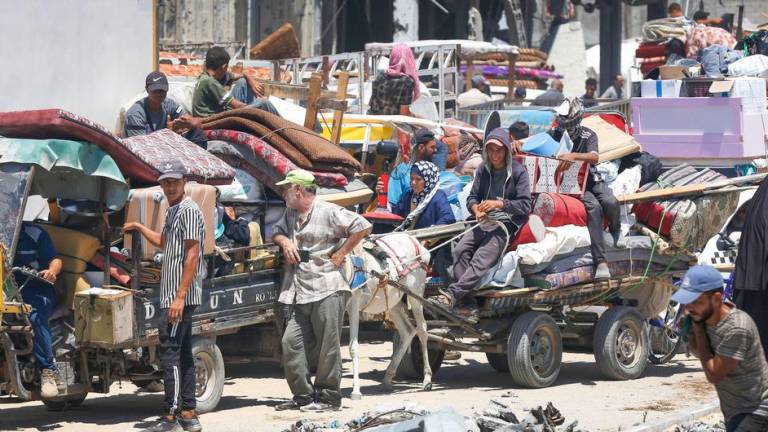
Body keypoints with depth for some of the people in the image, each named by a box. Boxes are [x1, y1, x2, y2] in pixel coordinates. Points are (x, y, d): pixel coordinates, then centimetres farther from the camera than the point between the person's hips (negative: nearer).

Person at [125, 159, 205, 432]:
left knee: (169, 352, -12)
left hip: (181, 295, -10)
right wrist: (140, 228, 32)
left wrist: (180, 296, -23)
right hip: (172, 295, 10)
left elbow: (192, 255, -19)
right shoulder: (172, 211, 18)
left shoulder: (189, 211, -13)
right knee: (182, 353, 11)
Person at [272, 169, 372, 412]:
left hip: (327, 291, -8)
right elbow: (277, 231, 33)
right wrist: (284, 242, 9)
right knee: (291, 343, 2)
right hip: (298, 295, 8)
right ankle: (303, 395, 11)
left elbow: (363, 228, -9)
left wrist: (341, 253, -9)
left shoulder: (328, 212, -6)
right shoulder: (290, 215, 19)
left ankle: (328, 397, 6)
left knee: (327, 346, -2)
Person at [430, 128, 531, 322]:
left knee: (480, 260, -26)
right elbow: (472, 197, 13)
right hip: (484, 222, 5)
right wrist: (476, 209, -11)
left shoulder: (518, 172, -2)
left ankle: (450, 295, -37)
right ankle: (468, 307, -26)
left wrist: (498, 204, -19)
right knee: (460, 251, -21)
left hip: (507, 224, -5)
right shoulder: (483, 170, 12)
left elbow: (525, 205, -7)